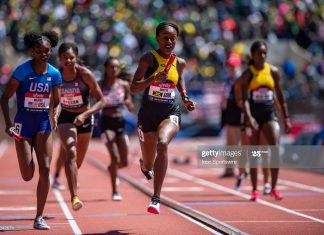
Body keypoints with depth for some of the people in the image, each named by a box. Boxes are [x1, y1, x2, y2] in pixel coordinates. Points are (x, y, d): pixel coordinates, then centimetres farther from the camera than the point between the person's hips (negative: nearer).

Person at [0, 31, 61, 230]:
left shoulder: (54, 74, 0)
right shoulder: (23, 71, -11)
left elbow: (56, 103, 11)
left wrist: (54, 116, -11)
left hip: (44, 123, 3)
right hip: (24, 123, -3)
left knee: (45, 169, -9)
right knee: (28, 176, -6)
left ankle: (39, 218, -2)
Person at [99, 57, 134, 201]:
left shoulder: (124, 85, 4)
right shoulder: (100, 86, -3)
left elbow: (131, 109, 7)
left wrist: (128, 103, -15)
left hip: (120, 122, 4)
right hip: (106, 122, -4)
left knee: (124, 162, 7)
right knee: (115, 157, -19)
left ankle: (111, 168, 44)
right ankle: (114, 192, -9)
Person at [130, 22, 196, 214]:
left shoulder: (180, 63, 4)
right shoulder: (149, 58, -8)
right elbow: (134, 88, -15)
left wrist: (185, 98, 12)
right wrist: (153, 79, -31)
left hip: (171, 113, 1)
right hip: (148, 113, -1)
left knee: (163, 143, -34)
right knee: (148, 167, 10)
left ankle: (156, 198, -34)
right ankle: (145, 165, 54)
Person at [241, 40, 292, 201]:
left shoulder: (273, 71, 4)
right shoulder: (247, 74, -4)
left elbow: (280, 96, 11)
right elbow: (245, 99, -13)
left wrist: (286, 118, 9)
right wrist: (249, 118, -27)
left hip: (269, 113, 2)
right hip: (253, 114, -2)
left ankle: (273, 187, -4)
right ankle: (254, 190, 13)